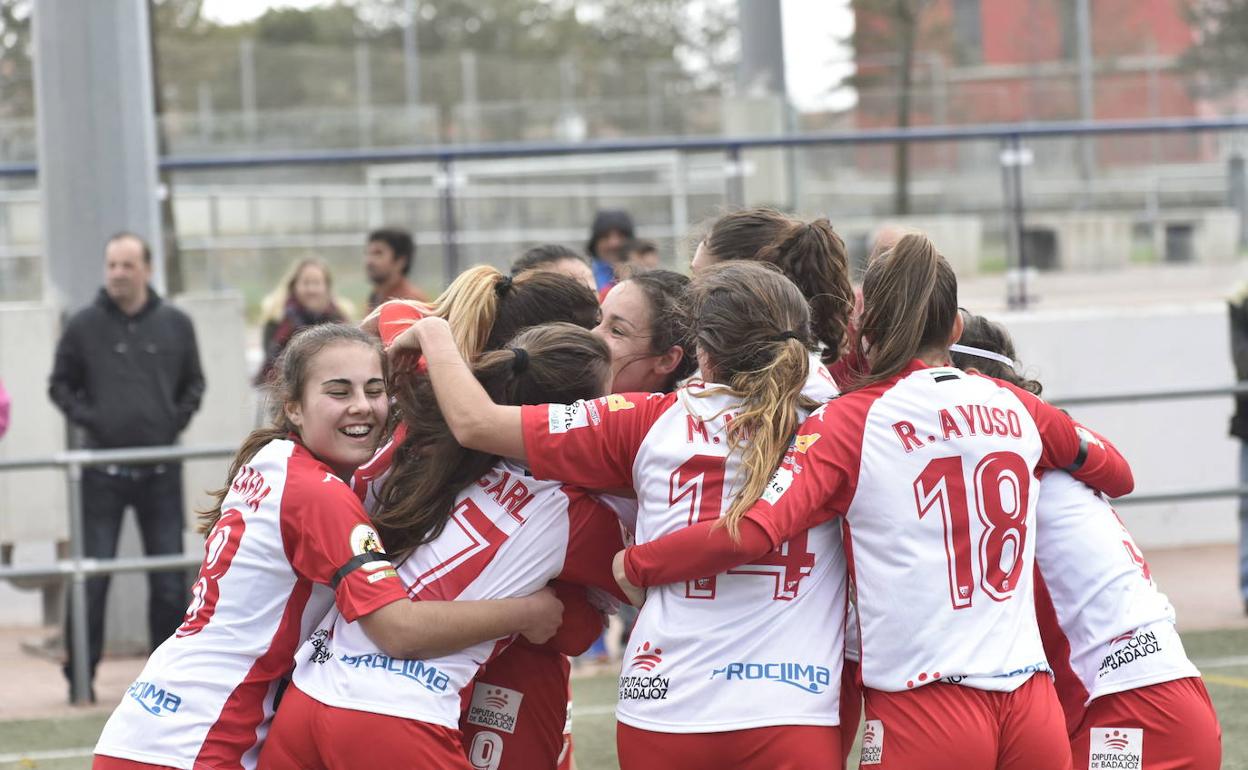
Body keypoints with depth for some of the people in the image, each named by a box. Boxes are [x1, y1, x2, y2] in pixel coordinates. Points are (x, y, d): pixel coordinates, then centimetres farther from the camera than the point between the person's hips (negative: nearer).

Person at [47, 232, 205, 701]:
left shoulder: (174, 324, 4)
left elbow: (194, 383, 15)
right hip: (103, 472, -2)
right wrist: (87, 419, -8)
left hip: (160, 470, 2)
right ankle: (81, 674, 4)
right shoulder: (85, 326, -1)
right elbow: (60, 385, 6)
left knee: (170, 579, 5)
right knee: (92, 577, -2)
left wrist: (178, 420, -1)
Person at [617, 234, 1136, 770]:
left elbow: (748, 532, -17)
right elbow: (1117, 476, 27)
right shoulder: (1016, 406, 9)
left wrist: (633, 565, -3)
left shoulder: (849, 423, -4)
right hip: (1031, 706, 4)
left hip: (927, 713, -4)